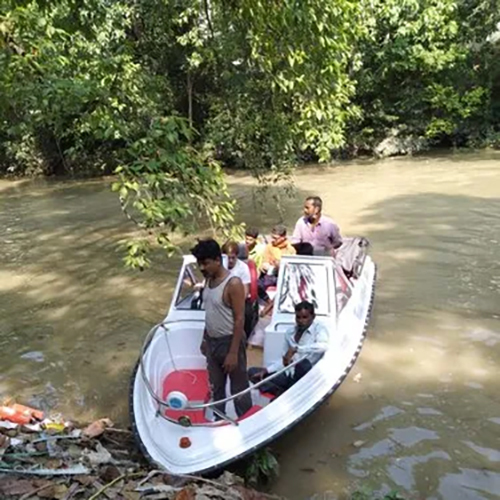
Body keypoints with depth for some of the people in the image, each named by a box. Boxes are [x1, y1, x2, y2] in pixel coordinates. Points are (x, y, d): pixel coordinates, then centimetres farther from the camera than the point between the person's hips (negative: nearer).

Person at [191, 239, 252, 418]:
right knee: (216, 387, 21)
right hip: (212, 342, 8)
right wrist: (205, 339, 17)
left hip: (229, 342, -8)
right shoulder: (209, 280, 3)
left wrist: (233, 352, -21)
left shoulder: (233, 284, -22)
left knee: (239, 388, 8)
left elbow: (239, 320, -21)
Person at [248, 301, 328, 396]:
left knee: (304, 364, -39)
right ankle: (280, 392, -17)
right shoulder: (290, 333, 10)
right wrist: (266, 370, 0)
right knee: (252, 372, 2)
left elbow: (323, 346, -31)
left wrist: (295, 349, -35)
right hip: (289, 375, 6)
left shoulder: (319, 329, -8)